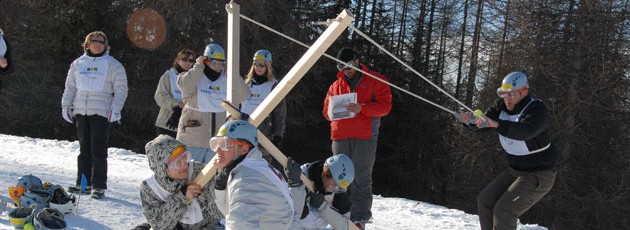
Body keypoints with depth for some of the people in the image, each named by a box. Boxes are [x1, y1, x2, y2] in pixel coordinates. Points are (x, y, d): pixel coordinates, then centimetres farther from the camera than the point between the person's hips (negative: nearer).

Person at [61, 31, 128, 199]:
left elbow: (121, 90, 1)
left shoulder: (113, 65, 4)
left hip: (101, 112, -4)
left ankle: (99, 186, -2)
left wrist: (115, 109, -9)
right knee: (84, 149, 9)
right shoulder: (78, 63, 15)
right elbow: (70, 87, 20)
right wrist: (66, 106, 12)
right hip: (80, 111, 4)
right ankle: (83, 183, 17)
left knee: (98, 150, -7)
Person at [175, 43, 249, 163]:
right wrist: (198, 66, -12)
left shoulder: (226, 80, 9)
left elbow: (243, 95, 2)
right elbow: (185, 85, -23)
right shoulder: (195, 76, -2)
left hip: (217, 139, 4)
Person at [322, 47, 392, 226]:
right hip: (340, 137, 5)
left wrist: (362, 108, -18)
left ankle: (360, 217, -2)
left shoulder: (375, 80, 6)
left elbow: (385, 105, -3)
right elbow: (326, 110, 19)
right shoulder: (336, 85, 20)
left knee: (360, 177, -6)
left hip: (364, 136, -4)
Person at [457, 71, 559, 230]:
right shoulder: (502, 106, -2)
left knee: (504, 210, -18)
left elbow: (524, 131, -44)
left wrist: (495, 124, -58)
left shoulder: (537, 110, -24)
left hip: (539, 176, -8)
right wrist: (470, 120, -33)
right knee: (485, 201, 9)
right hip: (515, 170, 9)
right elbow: (483, 122, -10)